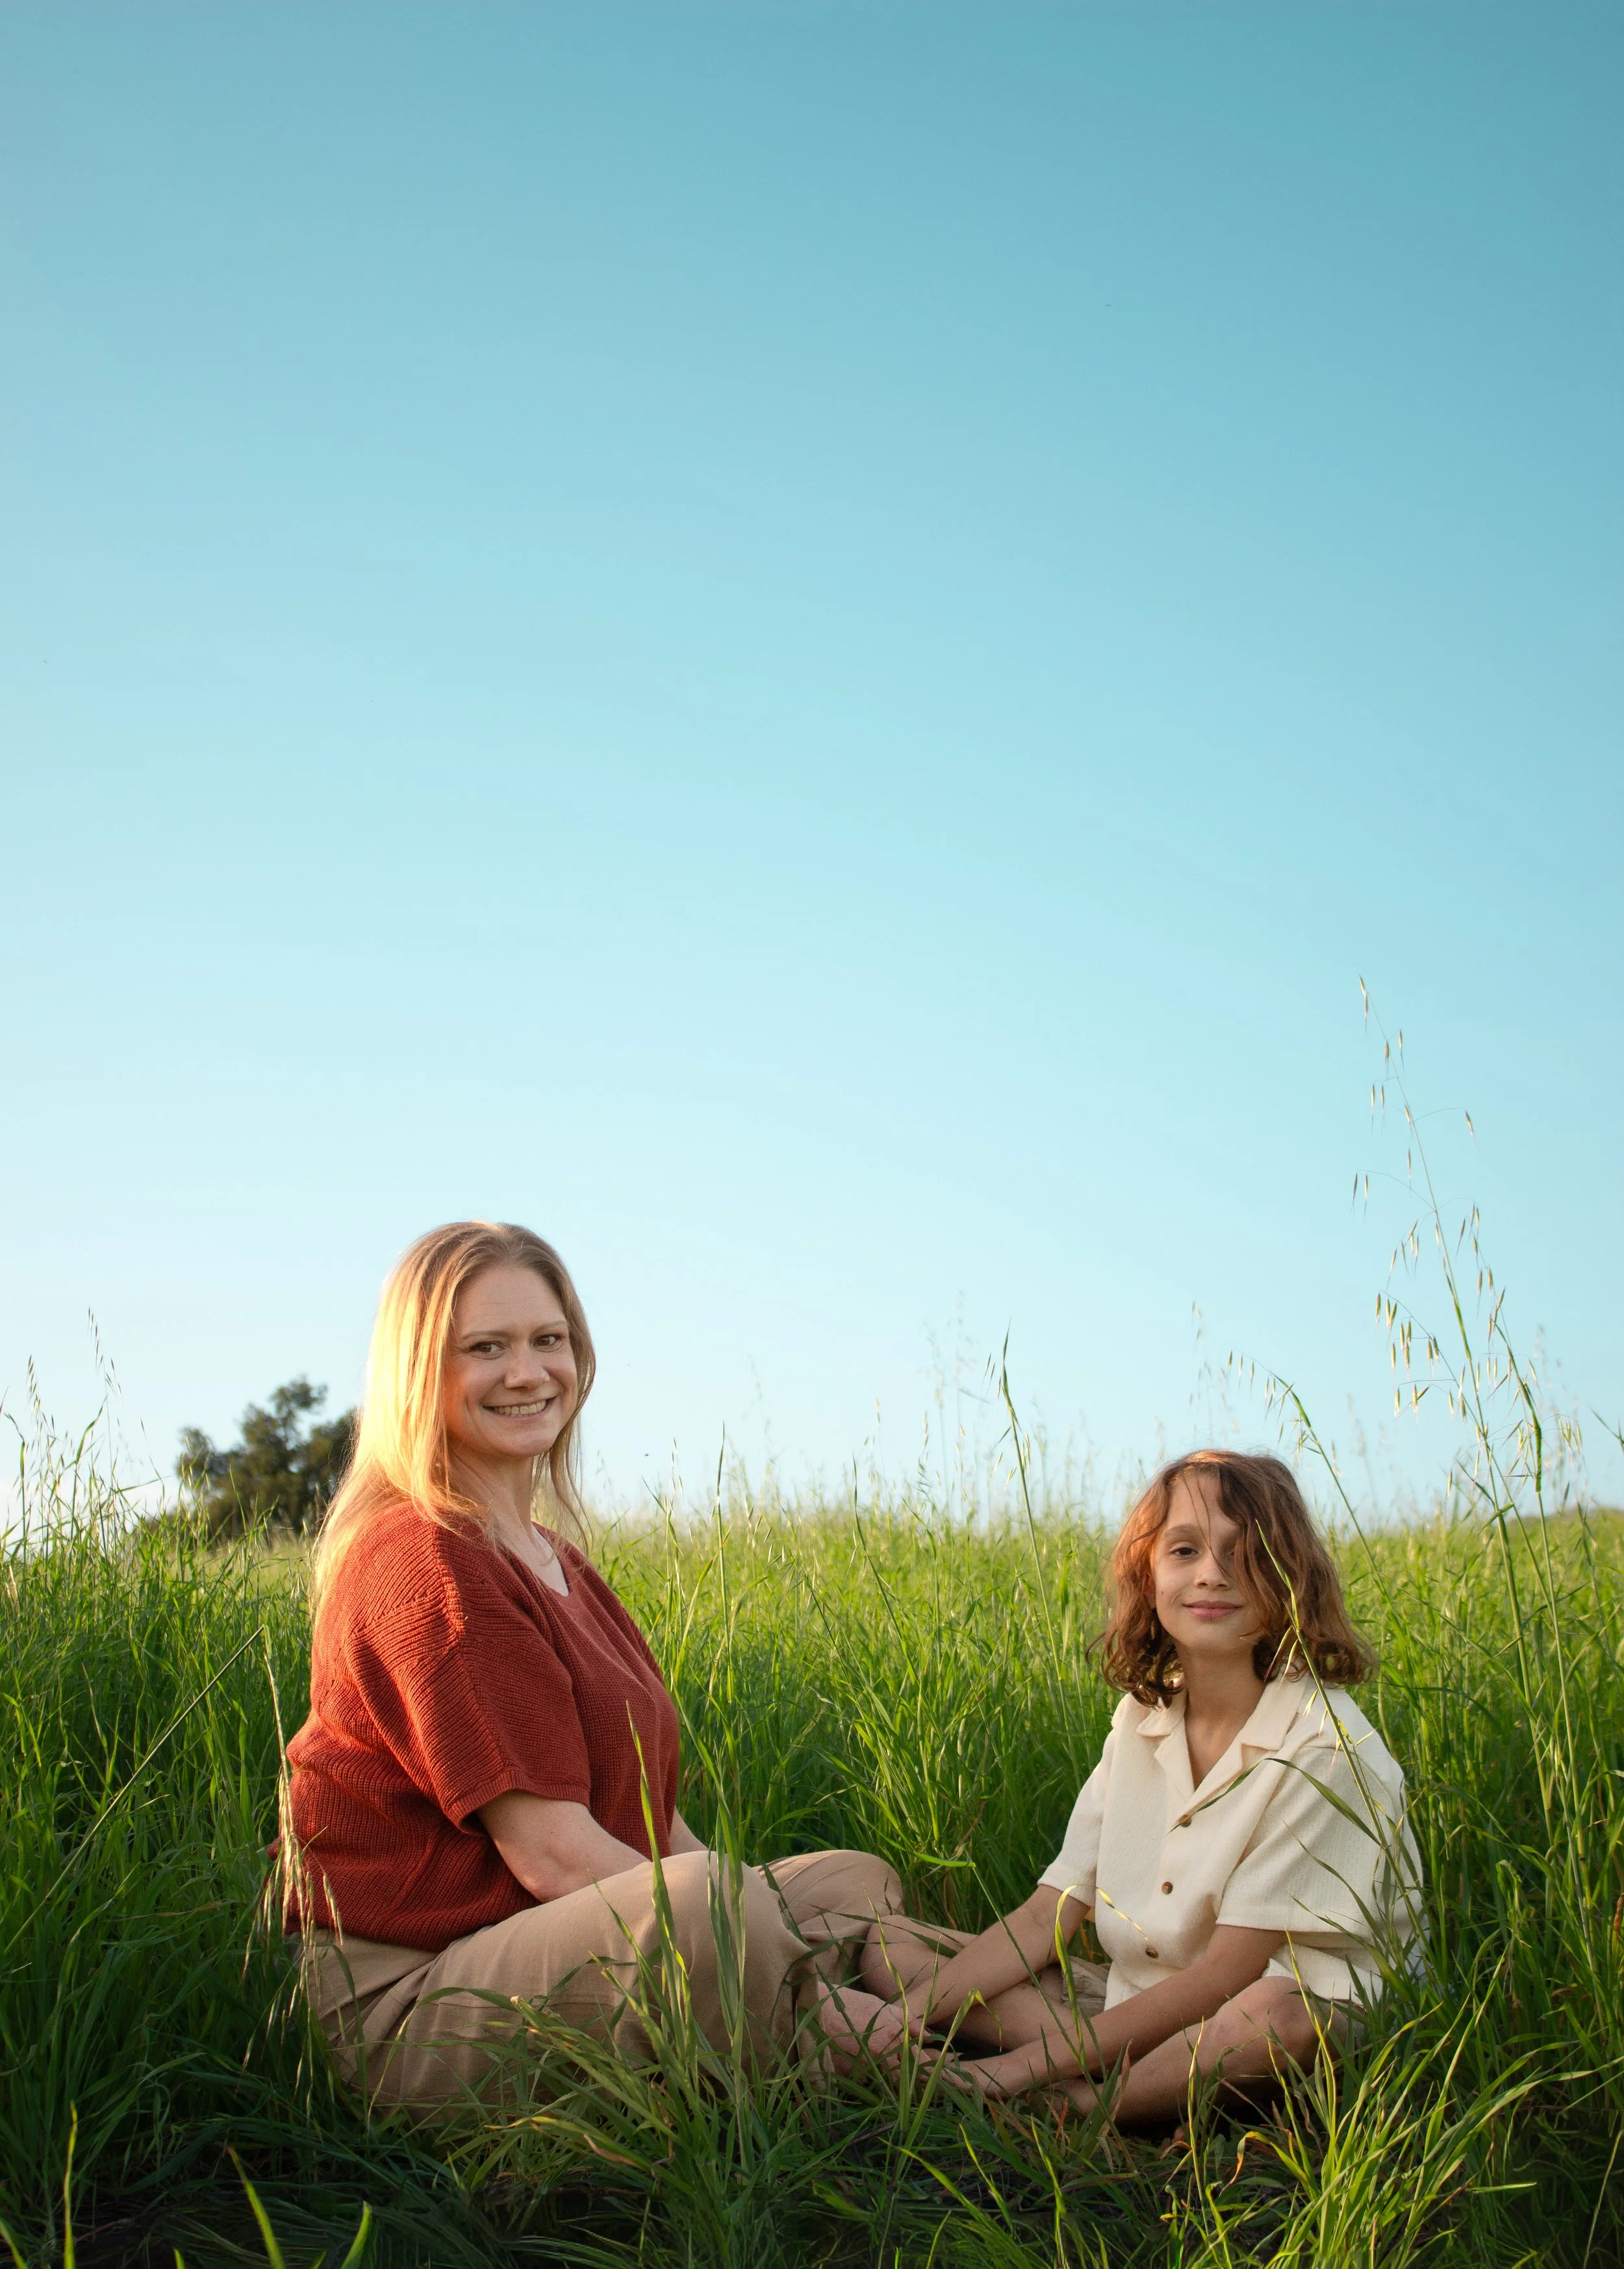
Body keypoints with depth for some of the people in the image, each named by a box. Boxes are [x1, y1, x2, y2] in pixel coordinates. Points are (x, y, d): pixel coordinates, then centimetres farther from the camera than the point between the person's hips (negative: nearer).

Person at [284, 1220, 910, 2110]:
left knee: (858, 1879, 10)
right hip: (402, 2002, -10)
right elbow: (552, 1853, -21)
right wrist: (810, 1993, -21)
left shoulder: (552, 1559, 17)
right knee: (712, 1897, -34)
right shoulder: (427, 1561, -15)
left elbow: (646, 1806, 12)